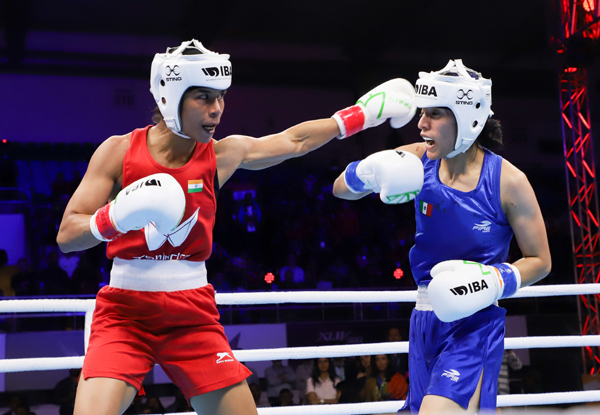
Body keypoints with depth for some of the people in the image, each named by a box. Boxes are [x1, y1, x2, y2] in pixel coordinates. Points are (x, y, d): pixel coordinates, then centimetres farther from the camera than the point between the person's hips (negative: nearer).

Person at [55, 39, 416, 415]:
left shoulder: (224, 155, 2)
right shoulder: (119, 151, -5)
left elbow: (295, 140, 18)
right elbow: (66, 237, -6)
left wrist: (363, 112, 20)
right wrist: (116, 217, -25)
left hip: (193, 315, 3)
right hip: (125, 312, -2)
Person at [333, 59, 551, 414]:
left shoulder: (508, 182, -13)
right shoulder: (419, 160, -3)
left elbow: (540, 261, -2)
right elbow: (342, 189, 3)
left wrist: (494, 281, -19)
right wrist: (371, 172, -18)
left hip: (474, 325, -5)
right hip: (425, 321, 5)